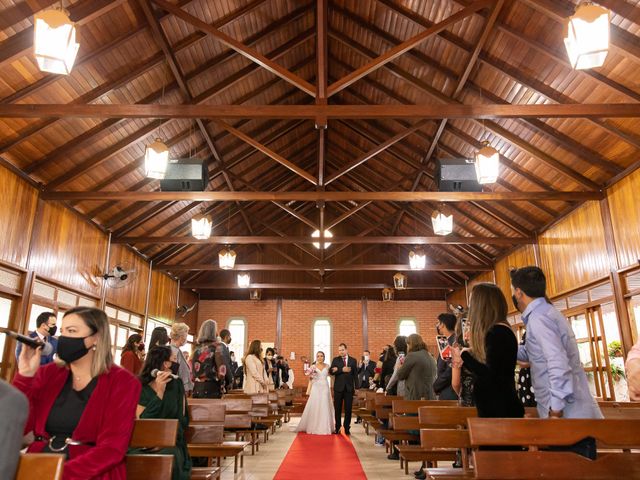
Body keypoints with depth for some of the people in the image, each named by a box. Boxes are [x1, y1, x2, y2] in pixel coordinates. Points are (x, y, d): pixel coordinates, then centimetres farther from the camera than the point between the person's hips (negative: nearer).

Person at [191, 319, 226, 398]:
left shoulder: (197, 348, 9)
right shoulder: (215, 346, -6)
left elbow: (192, 368, 10)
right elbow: (221, 368, -12)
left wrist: (194, 381, 18)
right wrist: (222, 386, -1)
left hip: (197, 387, 5)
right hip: (211, 386, -5)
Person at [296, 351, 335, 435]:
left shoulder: (327, 366, 8)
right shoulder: (313, 367, 3)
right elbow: (310, 379, 3)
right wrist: (308, 390, -5)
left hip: (325, 388, 1)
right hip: (316, 388, -1)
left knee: (325, 408, 0)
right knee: (314, 407, -2)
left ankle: (325, 427, 8)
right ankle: (314, 427, 8)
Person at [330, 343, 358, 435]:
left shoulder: (353, 360, 5)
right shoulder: (335, 360, 3)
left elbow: (355, 374, 5)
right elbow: (331, 371, -10)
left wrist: (357, 387, 0)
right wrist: (342, 370, -21)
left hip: (349, 388, 0)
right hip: (338, 388, 0)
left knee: (348, 409, 3)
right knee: (337, 409, 6)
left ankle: (347, 428, 13)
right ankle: (337, 428, 16)